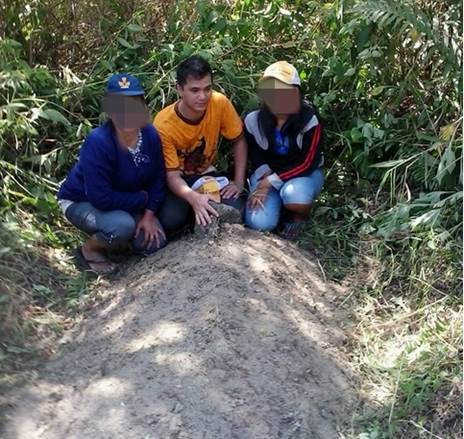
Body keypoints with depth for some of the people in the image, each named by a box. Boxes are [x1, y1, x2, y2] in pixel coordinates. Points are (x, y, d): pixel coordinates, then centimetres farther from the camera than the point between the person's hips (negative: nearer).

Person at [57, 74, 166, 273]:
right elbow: (102, 198, -34)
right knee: (123, 225, -34)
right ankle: (89, 250, -2)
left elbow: (158, 176, -3)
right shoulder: (97, 142, -34)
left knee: (154, 243, -4)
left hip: (124, 201, 6)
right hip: (80, 201, -6)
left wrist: (149, 214, -11)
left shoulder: (149, 133, -17)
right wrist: (142, 199, -22)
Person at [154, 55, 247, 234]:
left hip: (206, 173, 3)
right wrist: (194, 198, -46)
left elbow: (239, 141, -4)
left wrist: (239, 182, -12)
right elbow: (172, 175, -26)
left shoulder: (220, 103, -19)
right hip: (178, 179, -2)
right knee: (170, 220, -30)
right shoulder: (164, 124, -26)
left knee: (235, 212, -22)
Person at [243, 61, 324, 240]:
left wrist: (271, 181, -26)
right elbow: (255, 158, 1)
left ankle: (299, 216, -1)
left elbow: (306, 164, -20)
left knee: (294, 193, -39)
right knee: (259, 223, -24)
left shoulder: (308, 121, -20)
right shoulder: (253, 121, -13)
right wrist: (264, 182, -18)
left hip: (304, 174, -1)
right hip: (268, 174, 2)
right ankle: (281, 205, 12)